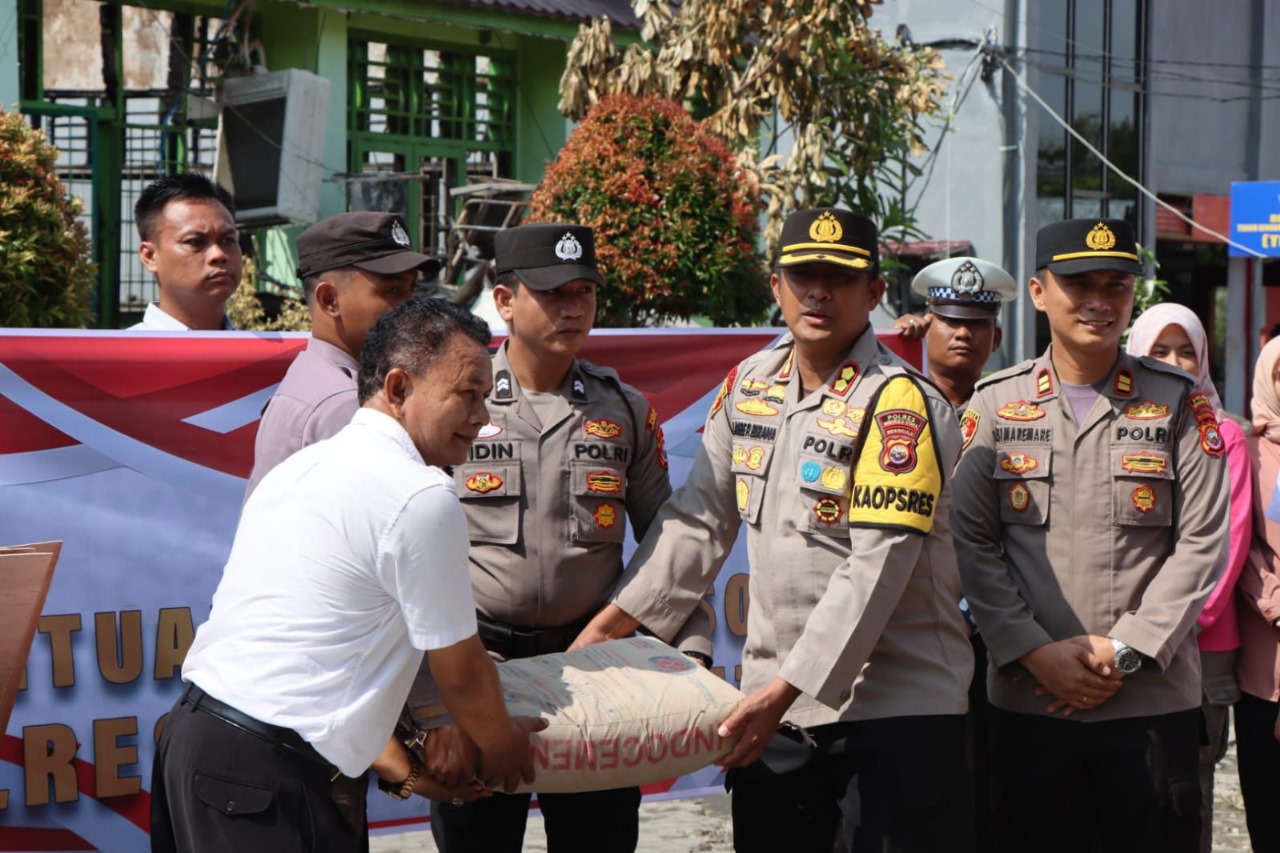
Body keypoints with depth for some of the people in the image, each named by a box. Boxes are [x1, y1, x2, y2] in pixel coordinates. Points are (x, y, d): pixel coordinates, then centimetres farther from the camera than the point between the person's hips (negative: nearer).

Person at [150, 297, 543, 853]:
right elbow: (460, 675, -3)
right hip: (268, 777, -9)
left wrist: (393, 766, 23)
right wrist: (501, 750, 17)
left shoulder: (303, 468, 16)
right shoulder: (421, 497, -12)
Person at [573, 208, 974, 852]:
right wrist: (613, 622, 9)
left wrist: (788, 688, -22)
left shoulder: (899, 403, -14)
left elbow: (877, 569, -19)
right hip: (770, 704, 6)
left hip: (894, 707, -6)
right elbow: (698, 519, 14)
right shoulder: (747, 386, 8)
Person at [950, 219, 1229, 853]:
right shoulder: (994, 403, 6)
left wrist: (1126, 650, -11)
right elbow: (972, 543, 1)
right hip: (1027, 700, 1)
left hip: (1153, 700, -1)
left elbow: (1201, 544, -2)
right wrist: (1035, 652, -10)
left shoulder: (1179, 404, 3)